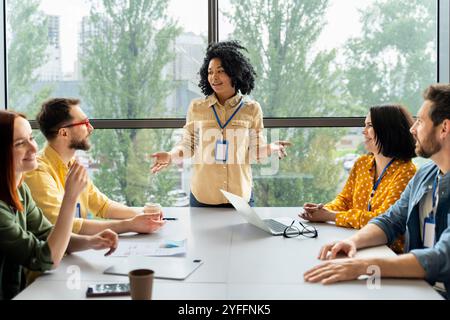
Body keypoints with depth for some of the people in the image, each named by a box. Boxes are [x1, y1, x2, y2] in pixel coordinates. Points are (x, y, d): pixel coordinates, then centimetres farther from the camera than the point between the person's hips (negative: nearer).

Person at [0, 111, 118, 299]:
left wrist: (89, 242, -11)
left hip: (18, 293, 7)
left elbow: (48, 236, 7)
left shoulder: (19, 190, 1)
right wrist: (71, 197, -27)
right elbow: (47, 260, -21)